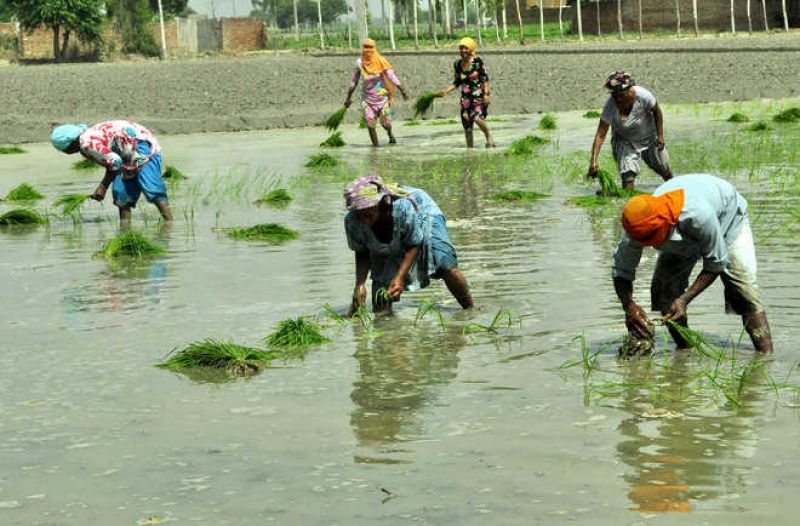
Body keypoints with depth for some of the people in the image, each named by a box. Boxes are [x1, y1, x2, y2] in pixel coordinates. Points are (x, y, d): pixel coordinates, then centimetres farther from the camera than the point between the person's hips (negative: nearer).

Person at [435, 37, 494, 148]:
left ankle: (489, 138, -2)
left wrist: (486, 94, -14)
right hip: (466, 97, 5)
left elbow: (485, 79, -5)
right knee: (467, 126, 4)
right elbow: (457, 83, 14)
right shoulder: (457, 65, 6)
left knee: (477, 118, -27)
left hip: (479, 96, -5)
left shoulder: (478, 61, -7)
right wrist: (445, 91, 2)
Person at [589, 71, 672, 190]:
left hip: (648, 136, 1)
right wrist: (593, 160, -44)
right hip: (624, 141, -1)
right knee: (627, 174, -20)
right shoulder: (610, 107, -34)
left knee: (662, 168, 18)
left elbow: (657, 112, -11)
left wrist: (660, 136, -7)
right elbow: (600, 135, -34)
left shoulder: (643, 96, -33)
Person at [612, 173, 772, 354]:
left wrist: (684, 299, -39)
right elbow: (620, 271, -22)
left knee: (744, 290, -19)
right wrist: (629, 306, -41)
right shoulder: (640, 227, -34)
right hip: (684, 237, 4)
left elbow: (715, 264, -33)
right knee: (662, 290, -12)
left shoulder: (698, 214, -48)